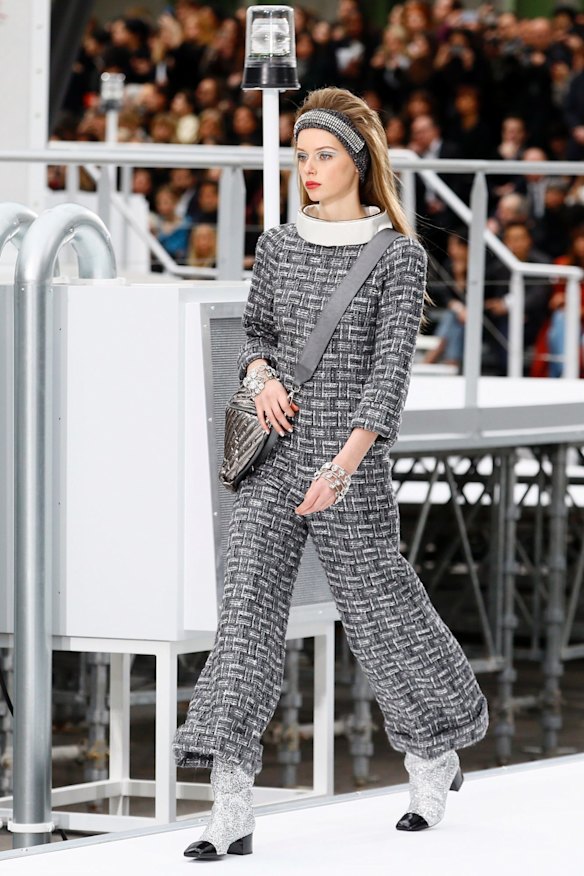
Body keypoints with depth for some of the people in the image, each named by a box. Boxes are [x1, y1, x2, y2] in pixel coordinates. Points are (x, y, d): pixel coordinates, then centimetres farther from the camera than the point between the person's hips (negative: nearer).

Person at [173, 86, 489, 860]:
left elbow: (392, 367, -13)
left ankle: (435, 756, 33)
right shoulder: (278, 247, 9)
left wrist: (346, 462, -24)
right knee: (248, 603, -7)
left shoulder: (398, 257, -5)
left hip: (350, 462, -4)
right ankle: (231, 810, -11)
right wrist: (260, 373, -1)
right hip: (272, 458, 4)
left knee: (378, 607, 5)